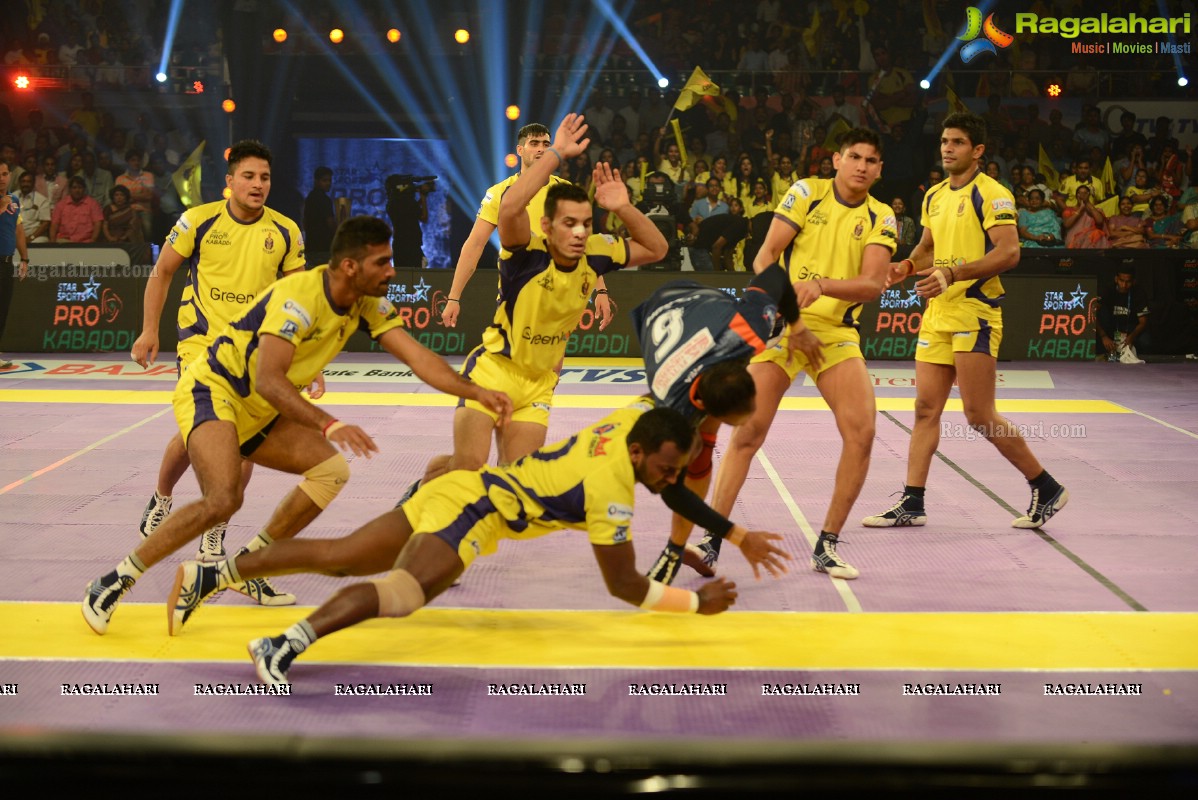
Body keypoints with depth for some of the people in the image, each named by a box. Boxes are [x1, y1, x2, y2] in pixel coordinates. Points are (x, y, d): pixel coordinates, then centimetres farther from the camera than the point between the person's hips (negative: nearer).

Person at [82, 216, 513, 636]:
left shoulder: (369, 305, -5)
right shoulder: (298, 297, -29)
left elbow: (418, 357, -7)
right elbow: (268, 380, -37)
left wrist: (475, 392, -21)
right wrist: (329, 425, -48)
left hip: (259, 412, 9)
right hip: (211, 391, -8)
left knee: (331, 469, -5)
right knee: (224, 498, -28)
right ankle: (115, 581, -15)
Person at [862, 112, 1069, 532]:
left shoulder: (991, 194, -9)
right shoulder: (935, 197, 15)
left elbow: (1008, 252, -19)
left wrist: (953, 274, -27)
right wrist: (908, 266, 4)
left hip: (975, 312, -8)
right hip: (938, 314, 8)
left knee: (979, 415, -8)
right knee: (926, 408, 5)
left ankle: (1046, 488, 6)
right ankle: (912, 503, 8)